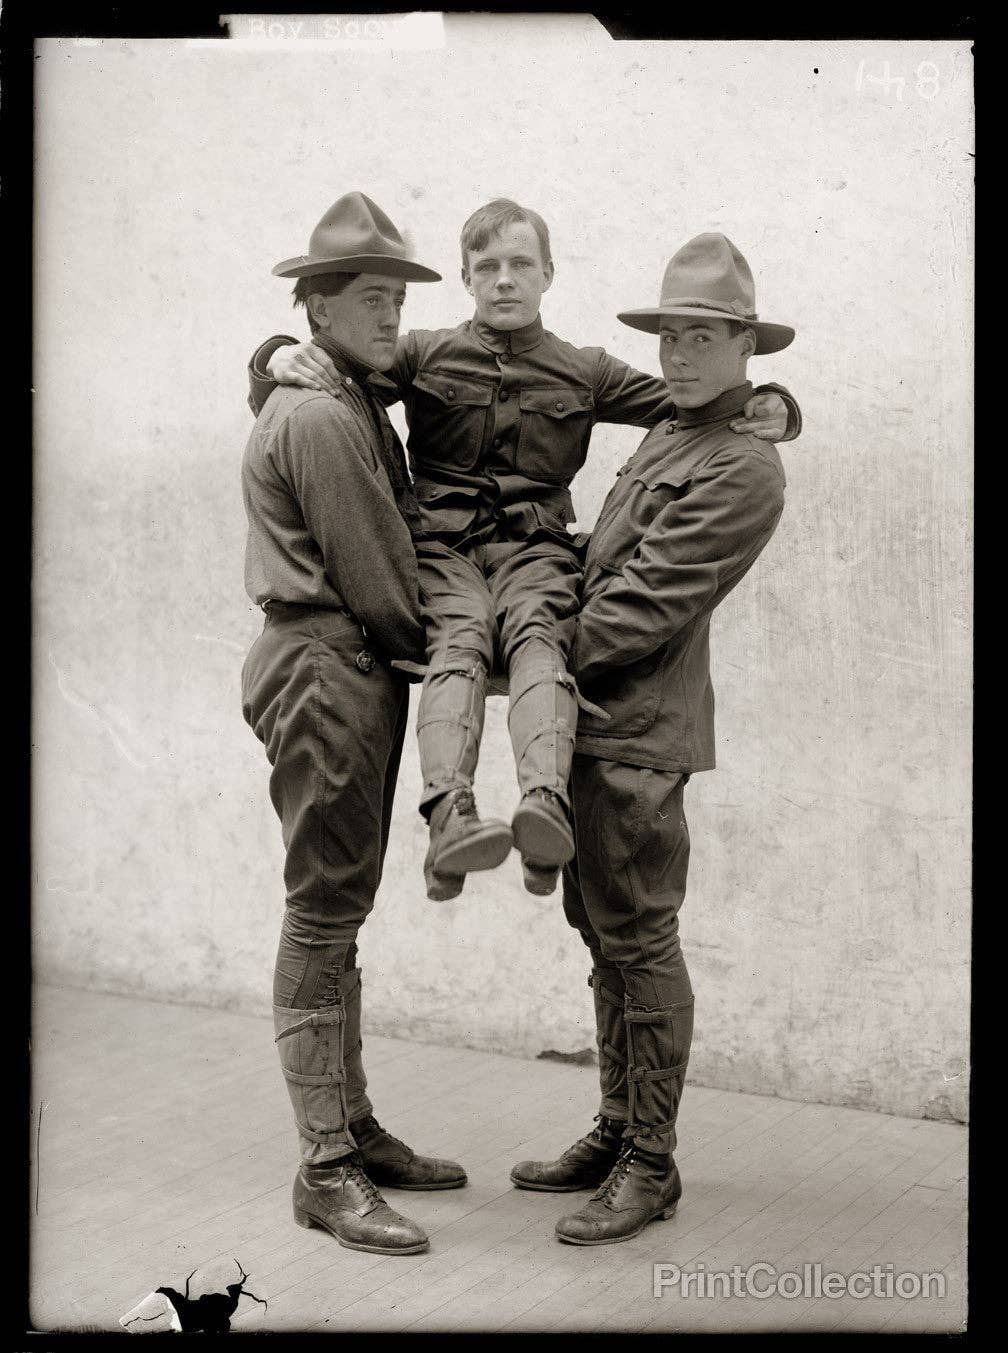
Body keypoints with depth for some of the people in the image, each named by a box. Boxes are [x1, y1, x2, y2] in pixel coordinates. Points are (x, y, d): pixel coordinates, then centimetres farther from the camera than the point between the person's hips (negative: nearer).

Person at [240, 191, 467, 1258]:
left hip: (361, 671, 11)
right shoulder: (319, 419, -15)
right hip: (326, 670, -11)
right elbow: (375, 579, -15)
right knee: (322, 914, -6)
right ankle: (325, 1169, 0)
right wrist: (437, 649, 0)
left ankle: (352, 1127, 25)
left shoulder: (354, 406, 18)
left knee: (338, 910, 15)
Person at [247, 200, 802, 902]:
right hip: (442, 543, 0)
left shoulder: (584, 372, 21)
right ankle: (450, 816, -58)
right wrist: (282, 358, -8)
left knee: (538, 634, -35)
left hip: (535, 546, 1)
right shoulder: (424, 354, 20)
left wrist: (768, 409, -3)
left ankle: (548, 802, -61)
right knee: (460, 639, -34)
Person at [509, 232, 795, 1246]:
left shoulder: (741, 468, -13)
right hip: (596, 719, 9)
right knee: (604, 935, 15)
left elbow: (643, 602, -17)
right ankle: (617, 1131, 26)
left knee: (639, 941, -3)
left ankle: (650, 1165, 7)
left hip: (639, 727, -9)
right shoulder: (670, 435, 17)